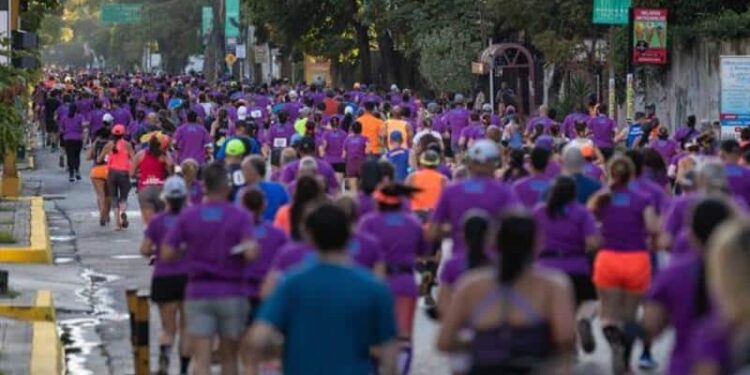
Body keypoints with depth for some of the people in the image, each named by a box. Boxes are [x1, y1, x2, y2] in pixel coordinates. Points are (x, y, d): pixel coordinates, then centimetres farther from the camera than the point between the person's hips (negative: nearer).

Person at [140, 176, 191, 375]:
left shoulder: (157, 221, -3)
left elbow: (145, 250, -5)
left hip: (164, 278, 0)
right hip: (189, 276, 0)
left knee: (168, 328, 8)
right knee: (186, 328, 11)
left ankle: (164, 352, -23)